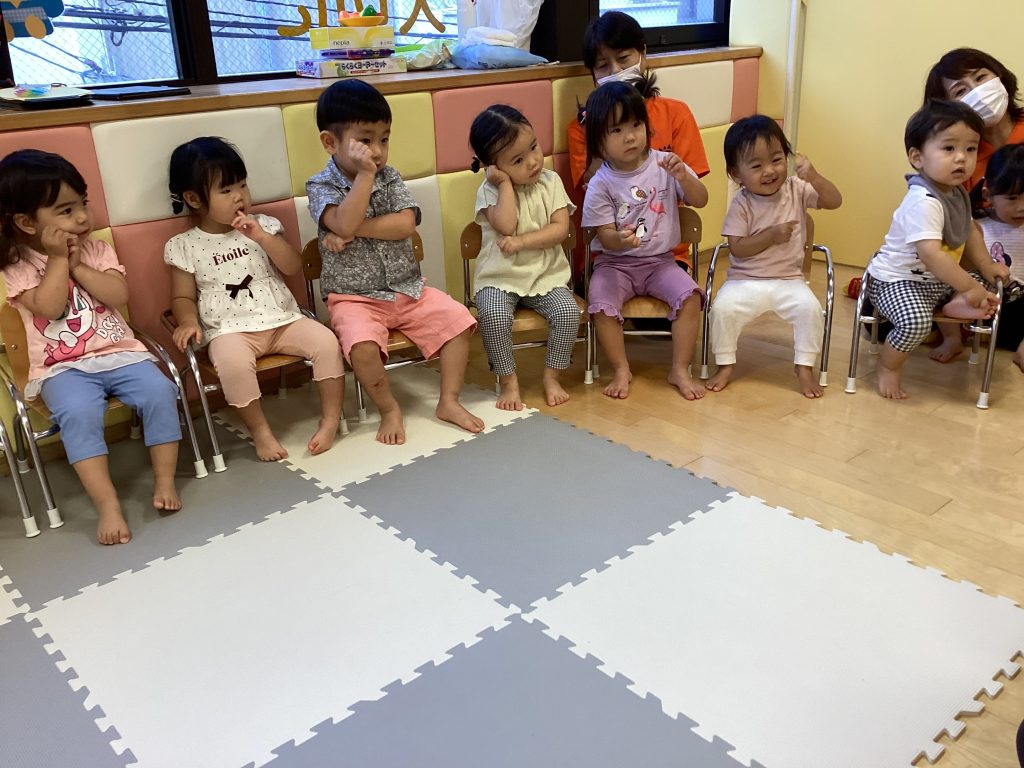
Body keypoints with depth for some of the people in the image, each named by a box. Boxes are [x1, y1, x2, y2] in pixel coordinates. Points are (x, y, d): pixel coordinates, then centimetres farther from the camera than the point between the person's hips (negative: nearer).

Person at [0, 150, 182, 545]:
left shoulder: (97, 250, 8)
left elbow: (119, 295, -6)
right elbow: (49, 307, -15)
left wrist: (77, 265, -9)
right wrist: (58, 259, -10)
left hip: (119, 352, 3)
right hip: (63, 368, -2)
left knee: (159, 391, -24)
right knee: (78, 412, -32)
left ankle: (164, 480, -12)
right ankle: (107, 504, -30)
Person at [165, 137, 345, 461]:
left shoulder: (263, 226, 8)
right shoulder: (184, 246, 3)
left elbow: (293, 267, -2)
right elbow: (183, 296, 7)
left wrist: (261, 236, -14)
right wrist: (189, 321, -14)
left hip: (283, 319, 3)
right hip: (231, 329, -2)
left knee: (326, 341, -21)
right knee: (232, 362, -35)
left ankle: (331, 418, -7)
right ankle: (259, 429, -14)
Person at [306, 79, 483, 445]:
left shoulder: (390, 177, 5)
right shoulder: (321, 186, -6)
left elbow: (406, 224, -12)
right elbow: (344, 223, -27)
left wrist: (356, 230, -19)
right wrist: (365, 174, -25)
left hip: (407, 289, 5)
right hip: (354, 297, -4)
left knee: (459, 319, -11)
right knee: (363, 345, -32)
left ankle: (449, 401, 2)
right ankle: (390, 409, -6)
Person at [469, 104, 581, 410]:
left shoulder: (550, 182, 0)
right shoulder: (490, 190, -7)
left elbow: (561, 228, -8)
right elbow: (506, 225, -25)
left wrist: (522, 241, -19)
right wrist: (506, 182, -19)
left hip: (546, 274, 2)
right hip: (499, 277, -2)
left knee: (568, 312, -23)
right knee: (493, 315, -31)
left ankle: (551, 376, -2)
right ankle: (508, 380, -9)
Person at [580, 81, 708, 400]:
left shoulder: (663, 164, -3)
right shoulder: (600, 184, -8)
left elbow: (700, 201, -3)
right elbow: (605, 237, -9)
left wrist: (683, 176, -23)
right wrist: (620, 240, -34)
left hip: (660, 260, 1)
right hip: (616, 262, -1)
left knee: (689, 295, -23)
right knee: (601, 304, -27)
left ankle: (680, 370, -7)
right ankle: (621, 370, -4)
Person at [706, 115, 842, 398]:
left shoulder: (797, 189, -3)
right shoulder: (741, 204, -9)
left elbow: (834, 202, -12)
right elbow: (737, 248, -13)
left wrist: (814, 177, -27)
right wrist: (771, 236, -23)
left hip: (789, 280, 1)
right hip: (745, 280, -1)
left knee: (810, 308, -24)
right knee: (722, 308, -24)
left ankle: (804, 367, -3)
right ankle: (726, 364, -2)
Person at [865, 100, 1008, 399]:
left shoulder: (957, 193, 2)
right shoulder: (924, 201, -28)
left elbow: (968, 230, 21)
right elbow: (932, 255, -35)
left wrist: (986, 266, 13)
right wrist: (970, 288, -31)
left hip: (938, 280, 9)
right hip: (897, 280, -9)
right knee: (916, 320, -33)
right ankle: (889, 366, -10)